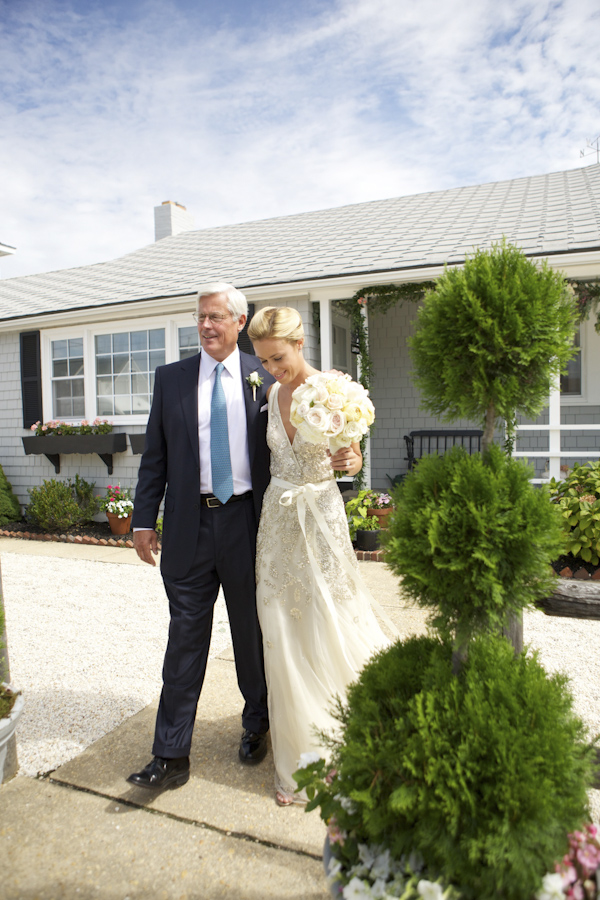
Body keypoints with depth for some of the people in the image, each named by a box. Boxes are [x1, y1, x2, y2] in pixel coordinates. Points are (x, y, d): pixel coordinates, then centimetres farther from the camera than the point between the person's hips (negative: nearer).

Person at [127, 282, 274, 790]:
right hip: (189, 525, 1)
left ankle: (257, 725, 38)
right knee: (186, 637, 7)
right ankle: (172, 756, 19)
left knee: (253, 632, 15)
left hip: (247, 521, 0)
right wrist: (144, 520, 0)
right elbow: (155, 456, 6)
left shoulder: (264, 377, 2)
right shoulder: (171, 378, 6)